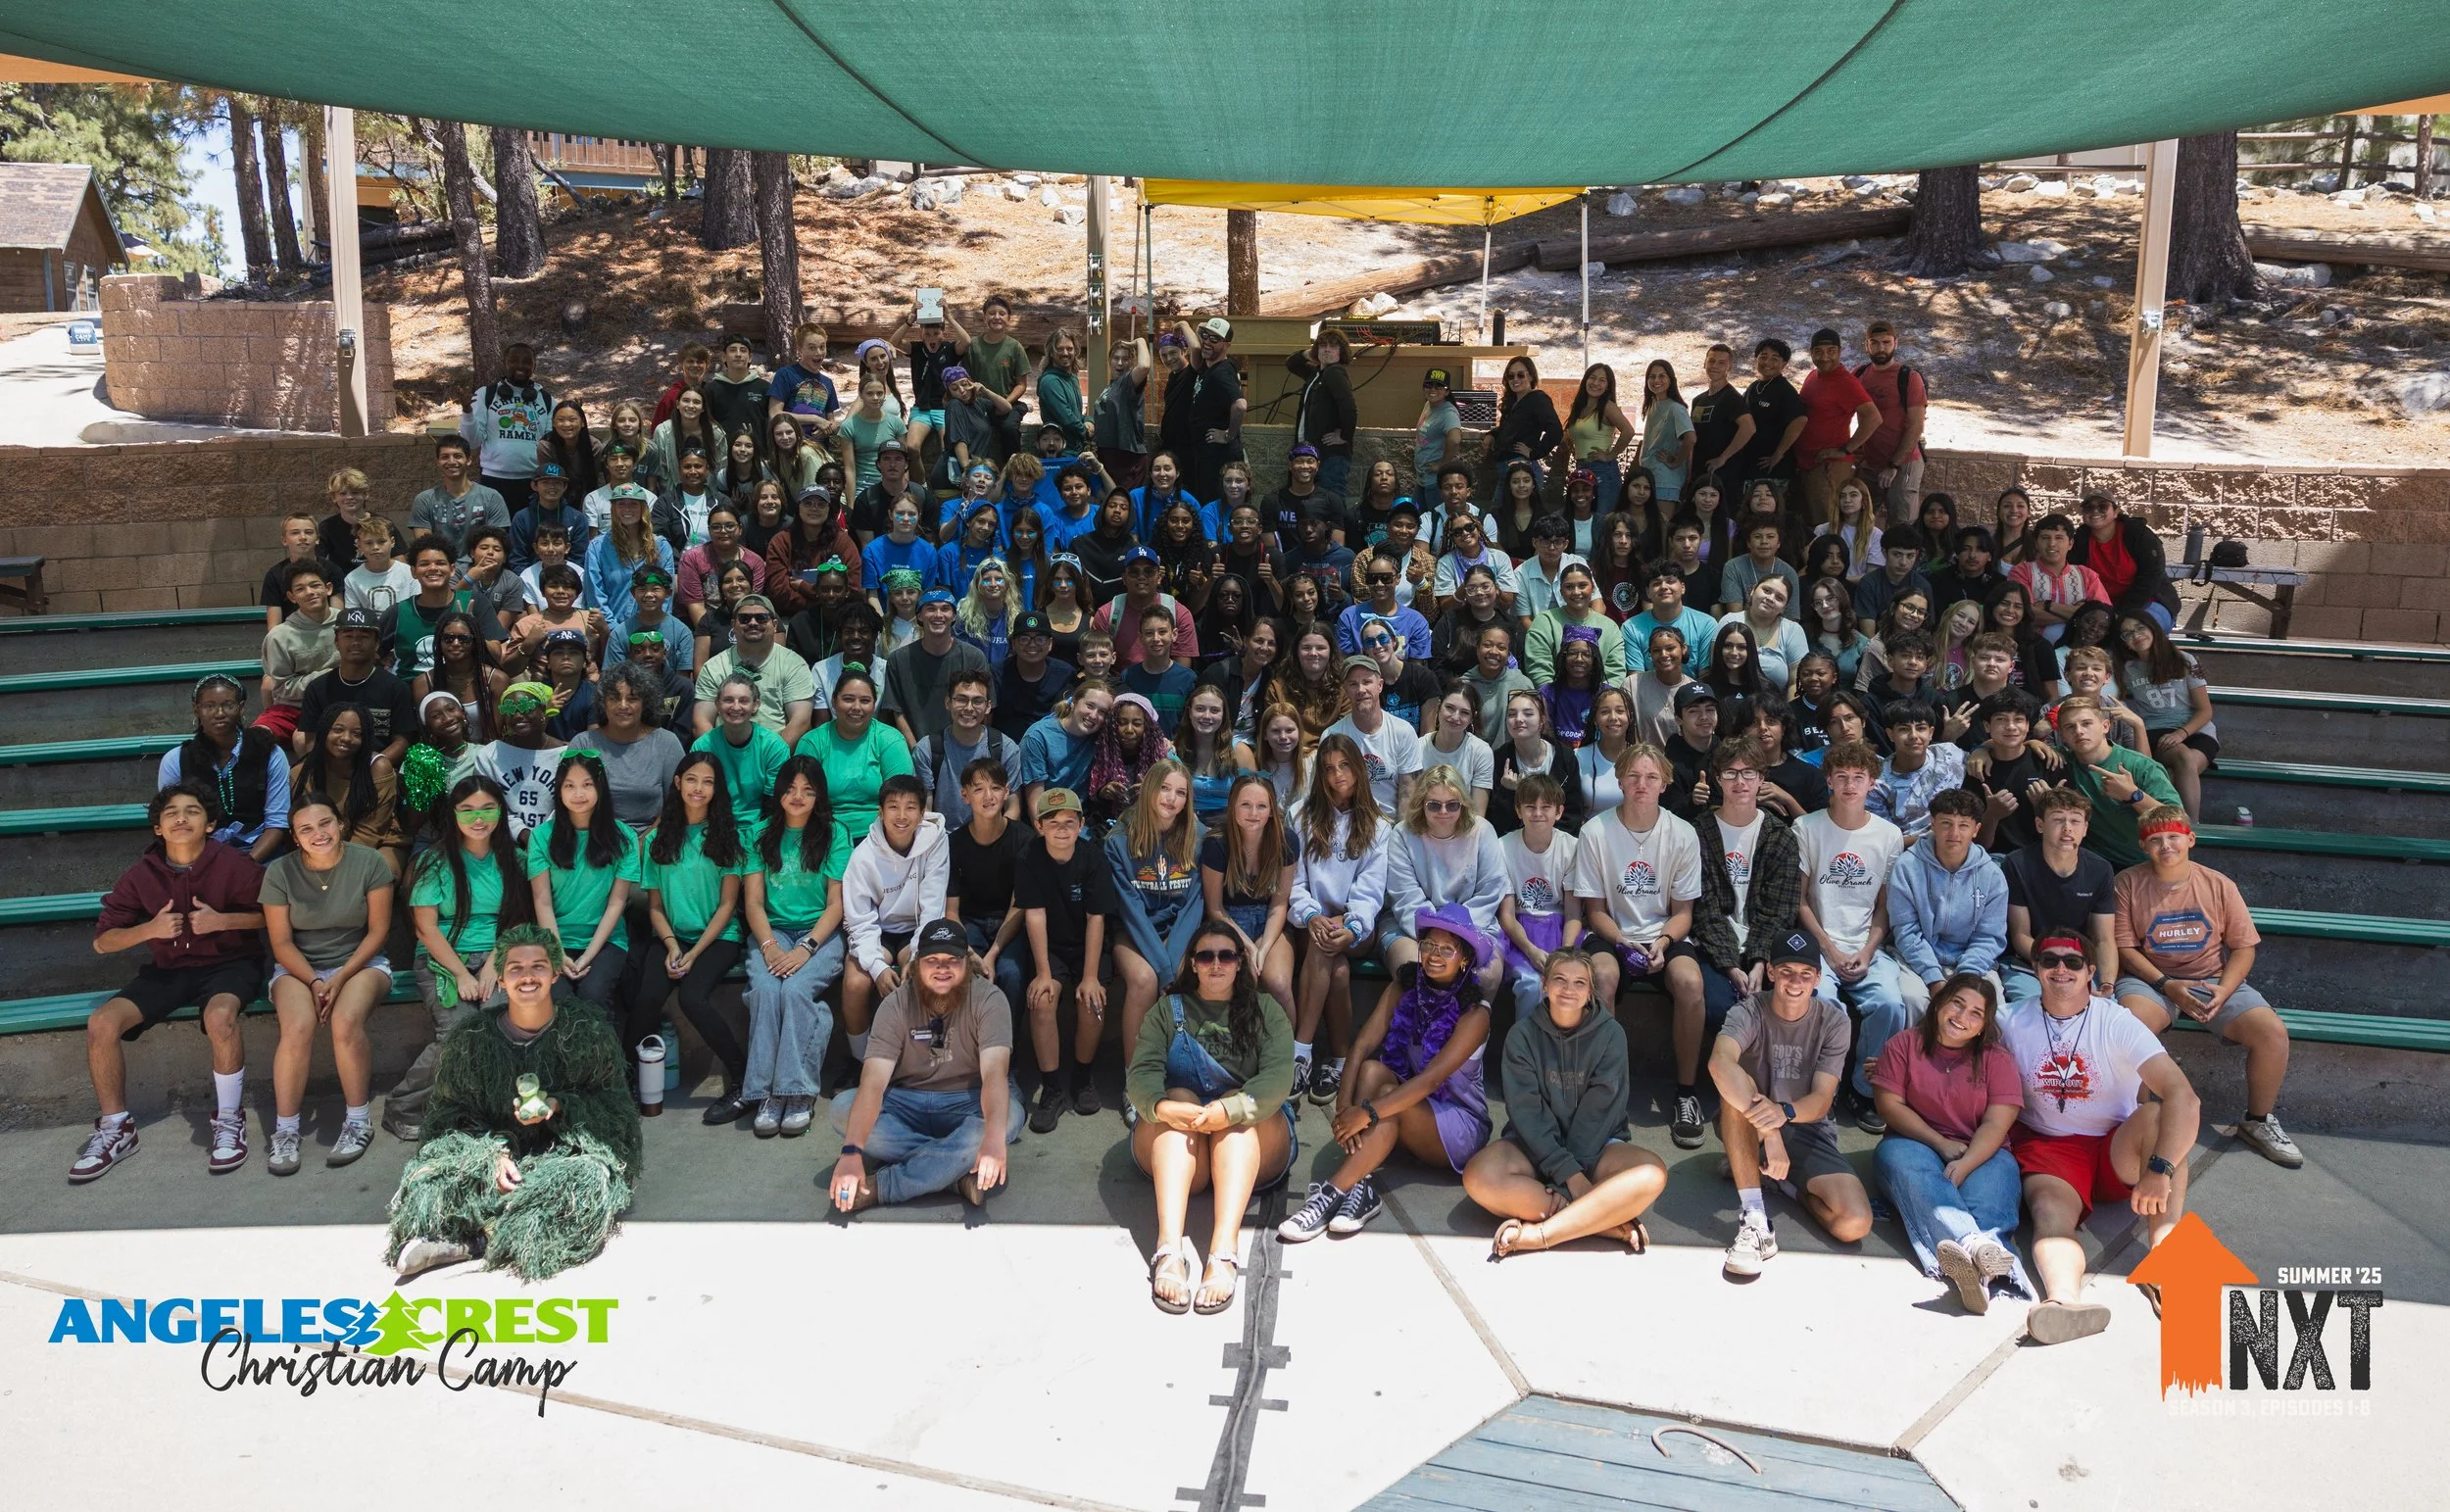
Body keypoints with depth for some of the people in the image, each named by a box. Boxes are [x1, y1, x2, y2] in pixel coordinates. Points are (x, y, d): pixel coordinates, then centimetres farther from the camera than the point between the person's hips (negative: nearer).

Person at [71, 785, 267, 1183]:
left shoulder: (232, 864, -10)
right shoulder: (141, 875, -1)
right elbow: (102, 942, 2)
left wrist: (222, 920, -19)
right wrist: (150, 929, -18)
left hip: (230, 963, -4)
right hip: (168, 969, 4)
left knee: (219, 1015, -37)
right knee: (101, 1023, -18)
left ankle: (229, 1121, -16)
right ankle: (115, 1128, 1)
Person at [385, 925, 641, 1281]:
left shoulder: (588, 1034, -4)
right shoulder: (473, 1038, -1)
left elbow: (612, 1107, -2)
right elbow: (452, 1112, -2)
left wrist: (558, 1107, -20)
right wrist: (493, 1152, -20)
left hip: (566, 1150, -1)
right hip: (495, 1147, 1)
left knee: (592, 1179, -36)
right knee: (432, 1177, -27)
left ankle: (471, 1240, -33)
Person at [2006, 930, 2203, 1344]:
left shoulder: (2118, 1023, -8)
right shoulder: (2015, 1027, 2)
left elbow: (2183, 1096, -21)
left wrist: (2159, 1170, -35)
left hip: (2118, 1153, 0)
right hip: (2048, 1150, 0)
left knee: (2156, 1116, -32)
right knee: (2052, 1212, -32)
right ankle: (2065, 1300, -66)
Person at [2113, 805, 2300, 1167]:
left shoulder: (2218, 885, 4)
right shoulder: (2129, 883, -2)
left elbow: (2243, 947, 5)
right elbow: (2125, 947, -4)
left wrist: (2223, 991, -12)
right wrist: (2167, 985, -17)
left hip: (2214, 980, 3)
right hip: (2150, 979, -2)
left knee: (2273, 1032, -21)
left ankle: (2258, 1122, 3)